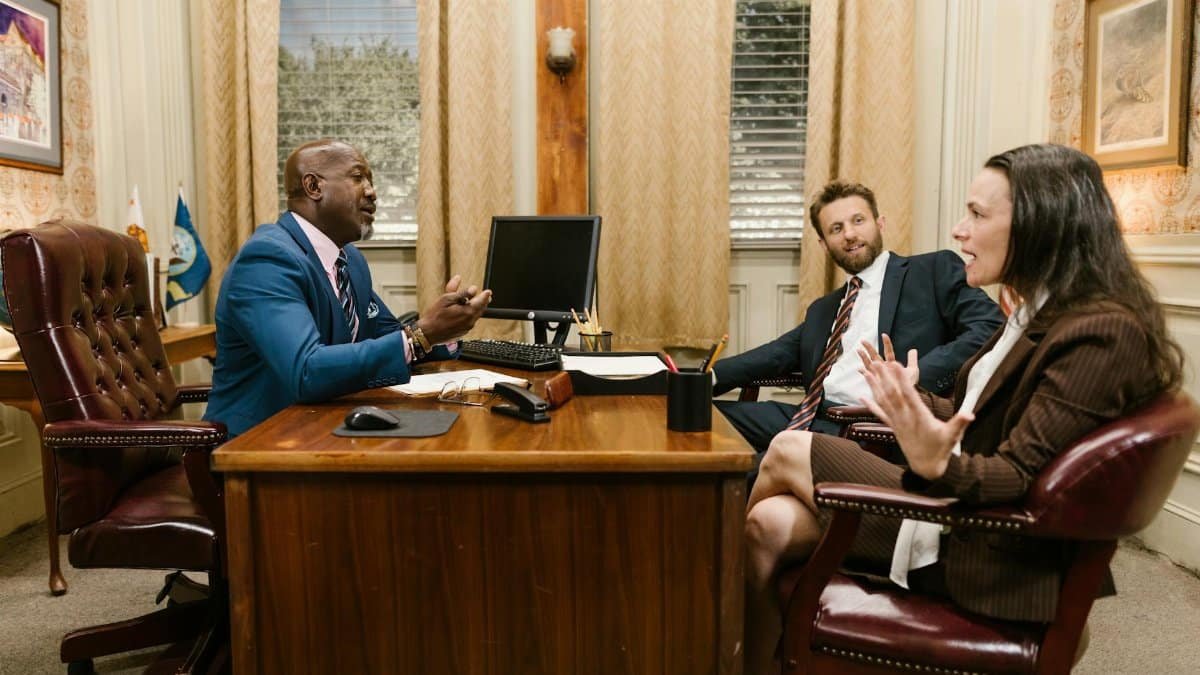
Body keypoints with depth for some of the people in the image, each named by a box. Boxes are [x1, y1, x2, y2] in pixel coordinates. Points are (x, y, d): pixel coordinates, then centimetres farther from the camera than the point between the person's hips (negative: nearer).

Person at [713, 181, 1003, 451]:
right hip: (811, 417, 7)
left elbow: (990, 327, -5)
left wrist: (916, 379, -20)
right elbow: (775, 355, 19)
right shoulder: (822, 310, 27)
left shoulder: (936, 270, 7)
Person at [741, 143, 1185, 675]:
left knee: (788, 452, -7)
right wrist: (916, 406, 10)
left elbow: (1017, 480, -24)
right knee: (770, 524, -11)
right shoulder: (1045, 313, 11)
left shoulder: (1100, 335, -19)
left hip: (990, 557, -8)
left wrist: (938, 466, -42)